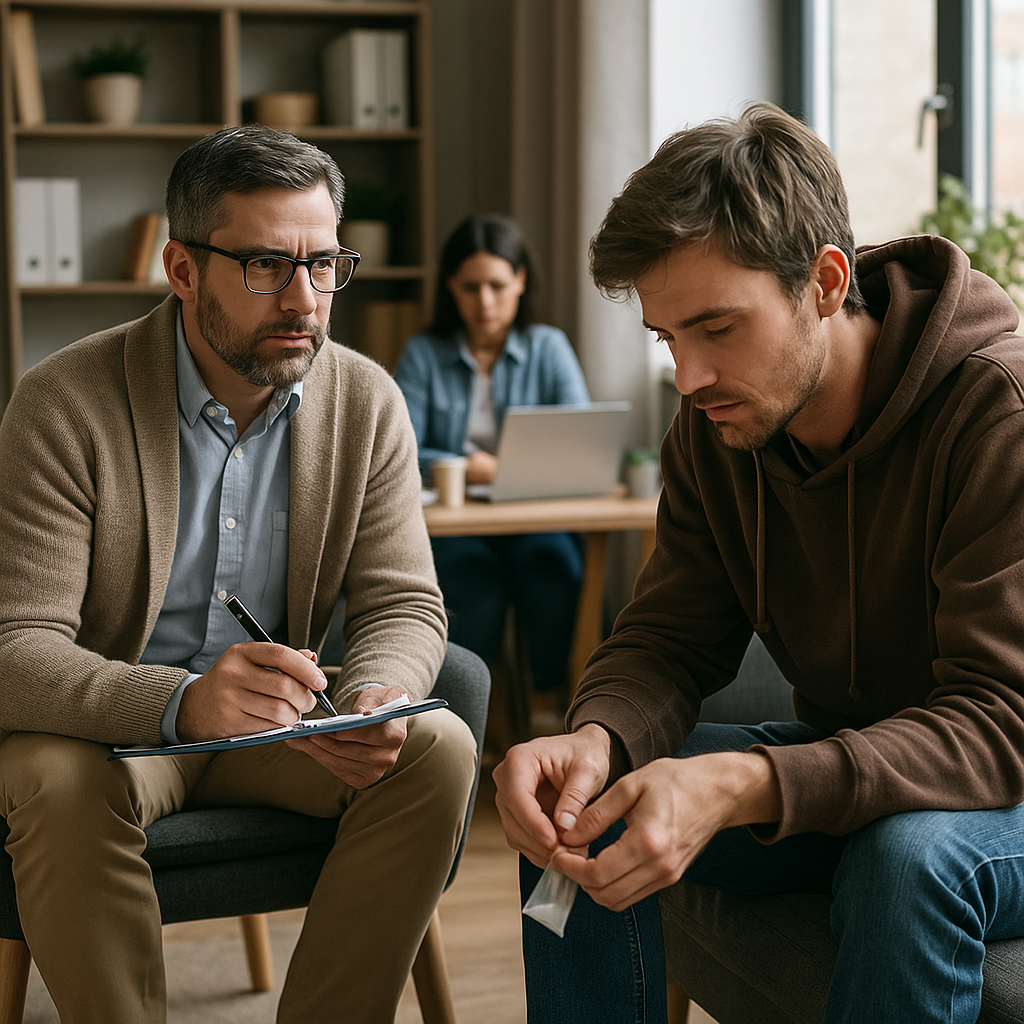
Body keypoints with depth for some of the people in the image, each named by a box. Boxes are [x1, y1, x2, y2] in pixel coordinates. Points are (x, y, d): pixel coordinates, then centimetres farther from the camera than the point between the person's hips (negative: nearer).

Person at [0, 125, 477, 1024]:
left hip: (281, 726, 4)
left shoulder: (367, 402, -4)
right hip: (103, 727, -3)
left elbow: (404, 603, -2)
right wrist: (184, 703, -43)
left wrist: (371, 701, -27)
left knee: (437, 748, -21)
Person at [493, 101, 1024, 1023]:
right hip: (840, 762, 6)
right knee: (578, 813, -13)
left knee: (911, 853, -37)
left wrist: (742, 787, -44)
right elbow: (669, 639, -2)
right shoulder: (714, 428, -4)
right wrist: (597, 738, -28)